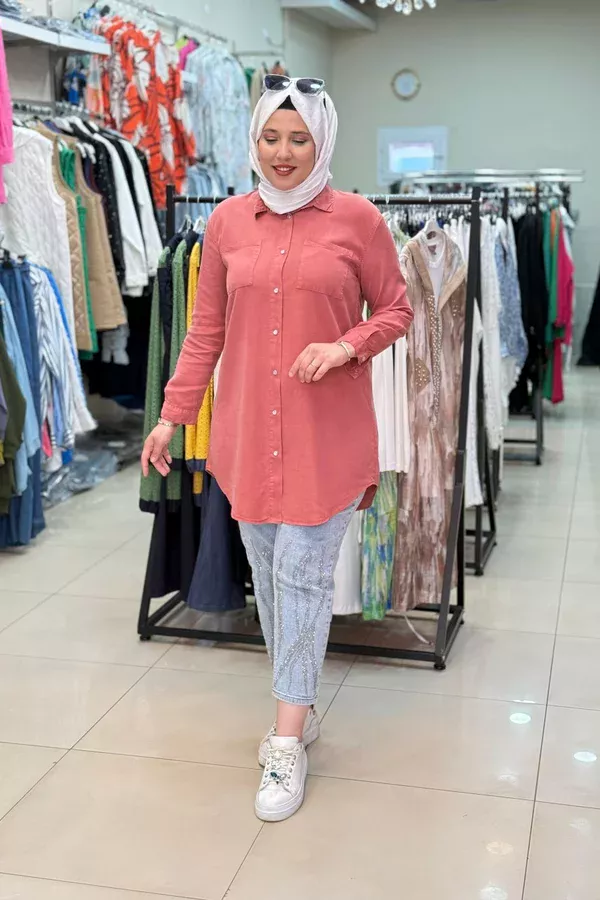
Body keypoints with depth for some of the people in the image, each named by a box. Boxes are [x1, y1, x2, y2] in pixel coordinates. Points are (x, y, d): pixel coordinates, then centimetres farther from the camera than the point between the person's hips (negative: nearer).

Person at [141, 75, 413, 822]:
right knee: (268, 575, 12)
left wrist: (347, 346, -16)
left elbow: (396, 310, 3)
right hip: (249, 430, 4)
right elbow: (206, 329, 8)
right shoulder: (227, 221, 4)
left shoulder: (358, 219, -4)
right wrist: (172, 415, 6)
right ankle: (300, 709, 30)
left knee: (303, 575, -2)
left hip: (327, 432, -3)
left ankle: (287, 744, 8)